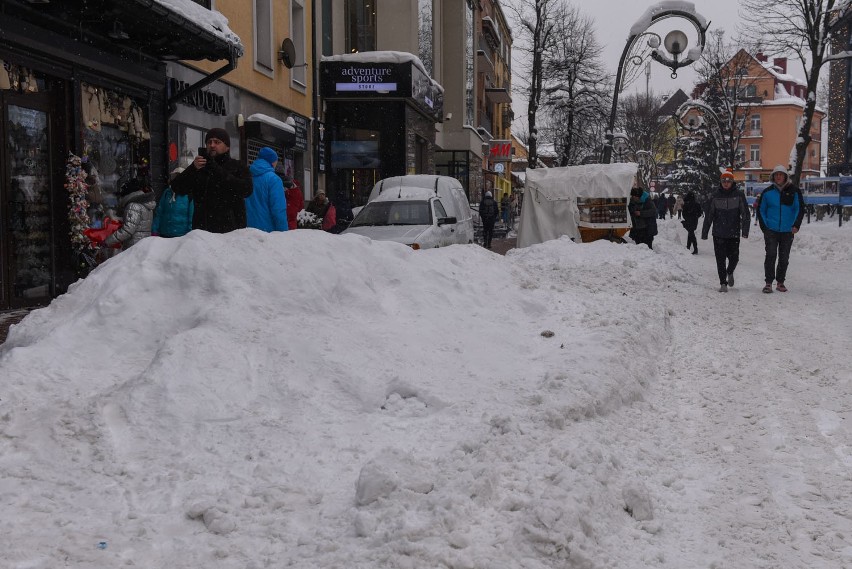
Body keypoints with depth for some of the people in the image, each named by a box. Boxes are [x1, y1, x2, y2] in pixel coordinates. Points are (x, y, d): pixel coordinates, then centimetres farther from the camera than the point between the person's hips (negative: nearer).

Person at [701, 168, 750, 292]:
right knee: (720, 259, -1)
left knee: (734, 258, 4)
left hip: (734, 233, 0)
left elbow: (745, 214, -1)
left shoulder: (739, 195, 0)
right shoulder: (716, 196, 4)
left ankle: (730, 273, 36)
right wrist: (704, 232, 5)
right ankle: (723, 283, 8)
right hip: (718, 234, 1)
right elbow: (709, 215, 7)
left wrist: (745, 231, -11)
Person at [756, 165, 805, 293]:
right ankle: (768, 282, -9)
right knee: (771, 255, -12)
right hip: (771, 230, -1)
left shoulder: (794, 191, 1)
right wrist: (764, 227, 1)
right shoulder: (767, 192, 3)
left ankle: (780, 282, 19)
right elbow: (761, 210, 10)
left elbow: (800, 209, 1)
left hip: (787, 231, 1)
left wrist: (796, 225, -11)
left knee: (784, 258, 7)